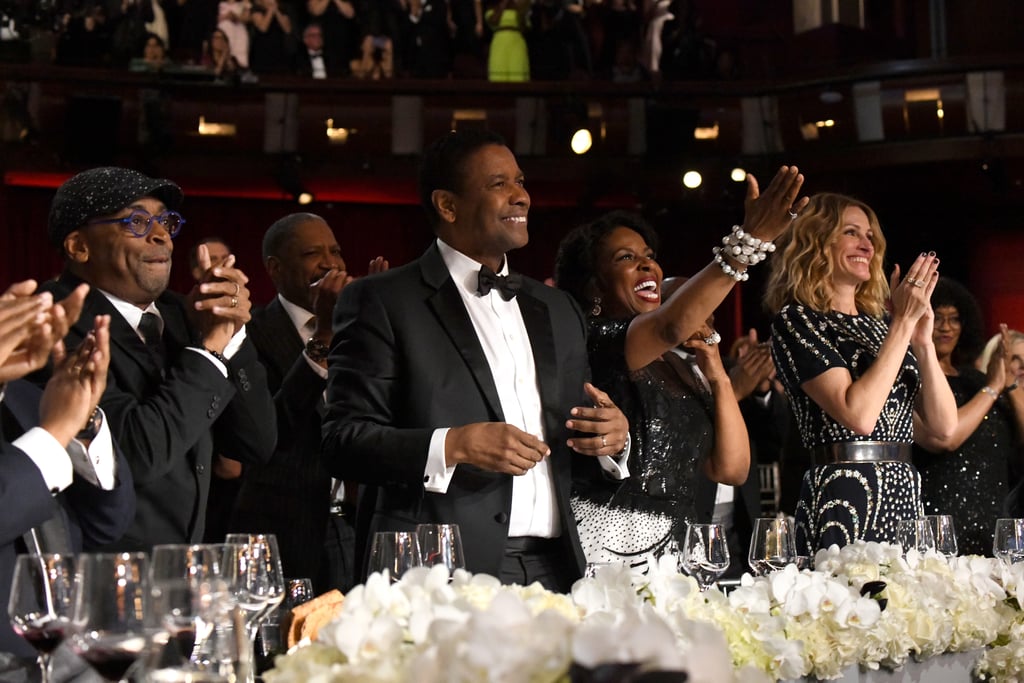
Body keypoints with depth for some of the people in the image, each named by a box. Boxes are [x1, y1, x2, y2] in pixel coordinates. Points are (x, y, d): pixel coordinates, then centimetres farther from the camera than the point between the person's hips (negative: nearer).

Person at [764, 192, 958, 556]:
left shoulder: (881, 323, 16)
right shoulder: (795, 321, -3)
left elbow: (944, 426, 9)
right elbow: (858, 414, -17)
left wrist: (923, 341, -4)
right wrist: (903, 323, -11)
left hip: (905, 496, 6)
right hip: (842, 501, -6)